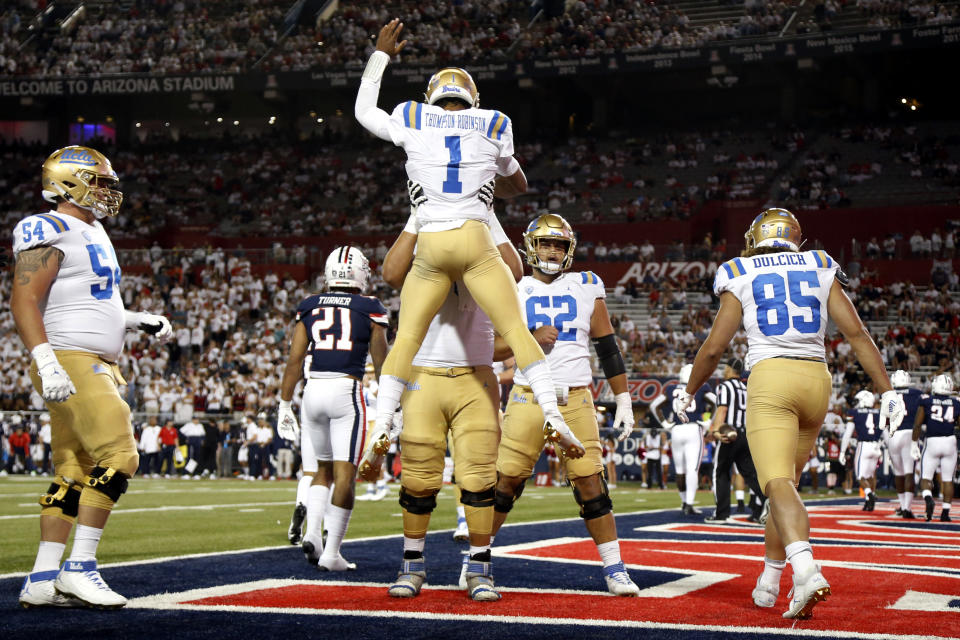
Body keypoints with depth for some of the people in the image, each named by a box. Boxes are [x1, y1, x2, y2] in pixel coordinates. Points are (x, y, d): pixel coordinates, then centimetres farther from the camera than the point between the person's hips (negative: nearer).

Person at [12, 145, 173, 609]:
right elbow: (24, 300, -17)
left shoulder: (90, 232, 21)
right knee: (118, 457, -16)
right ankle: (79, 568, -12)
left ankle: (42, 580, 8)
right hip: (71, 364, -10)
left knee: (73, 474, 7)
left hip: (96, 366, 10)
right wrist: (46, 362, -26)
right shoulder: (51, 232, -9)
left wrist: (137, 321, 21)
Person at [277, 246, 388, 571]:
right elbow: (381, 364, 5)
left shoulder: (309, 307, 10)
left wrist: (285, 405, 12)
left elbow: (294, 361, 7)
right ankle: (331, 553, -3)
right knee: (345, 474, -1)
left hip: (313, 390, 4)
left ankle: (312, 532, 2)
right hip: (347, 389, -4)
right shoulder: (370, 309, 3)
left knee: (324, 469, 19)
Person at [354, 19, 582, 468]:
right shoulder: (494, 126, 12)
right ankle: (552, 415, -9)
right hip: (476, 243, -1)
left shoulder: (412, 120, 11)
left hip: (431, 249, 1)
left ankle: (381, 430, 5)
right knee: (517, 332, 2)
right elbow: (518, 186, 27)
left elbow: (364, 112, 32)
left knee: (406, 339, 10)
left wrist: (380, 54, 41)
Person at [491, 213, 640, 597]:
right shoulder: (515, 290, 7)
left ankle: (614, 569, 4)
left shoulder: (586, 287, 8)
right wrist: (529, 338, -14)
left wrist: (624, 402, 7)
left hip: (575, 399, 0)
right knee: (505, 482, 0)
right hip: (528, 398, 0)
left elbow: (607, 347, 10)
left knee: (590, 483, -3)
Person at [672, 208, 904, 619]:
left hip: (770, 377, -4)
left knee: (778, 484, -15)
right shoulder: (821, 270, 14)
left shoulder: (741, 278, 7)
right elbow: (856, 331, 6)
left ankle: (806, 571, -38)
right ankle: (768, 585, 23)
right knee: (787, 480, 17)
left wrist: (688, 393, 23)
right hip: (817, 379, 4)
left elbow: (713, 347, 7)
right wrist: (887, 390, 6)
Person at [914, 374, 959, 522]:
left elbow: (917, 424, -4)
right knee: (947, 479, 10)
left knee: (926, 478, 5)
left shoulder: (926, 401, -2)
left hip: (931, 442, -1)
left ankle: (928, 498, -24)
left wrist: (914, 443, 4)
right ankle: (945, 512, 8)